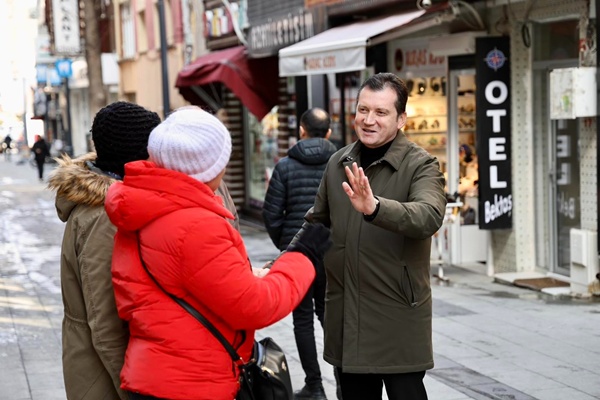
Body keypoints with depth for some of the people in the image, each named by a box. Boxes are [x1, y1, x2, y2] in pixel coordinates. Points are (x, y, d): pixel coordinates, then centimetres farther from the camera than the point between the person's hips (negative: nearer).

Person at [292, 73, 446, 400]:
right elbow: (318, 220, 23)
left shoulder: (420, 165, -9)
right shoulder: (338, 162, 8)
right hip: (345, 317, 5)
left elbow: (429, 216, -30)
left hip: (398, 319, -5)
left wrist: (374, 208, -46)